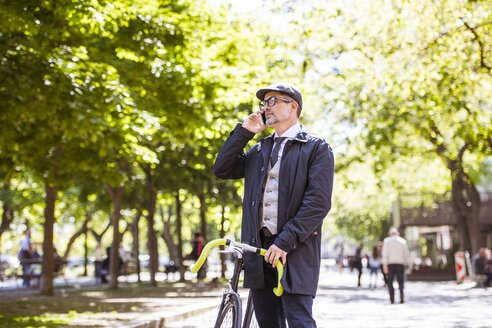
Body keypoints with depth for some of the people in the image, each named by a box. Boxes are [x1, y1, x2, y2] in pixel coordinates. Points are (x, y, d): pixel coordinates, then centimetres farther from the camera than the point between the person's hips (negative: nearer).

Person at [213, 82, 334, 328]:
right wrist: (244, 131, 8)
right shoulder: (258, 150, 21)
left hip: (295, 251, -5)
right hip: (259, 248, 6)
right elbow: (222, 169, 13)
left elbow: (318, 203, -9)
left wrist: (285, 242, -16)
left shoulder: (316, 148, 1)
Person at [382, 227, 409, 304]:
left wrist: (384, 265, -9)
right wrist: (405, 264, 18)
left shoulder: (386, 240, 4)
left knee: (390, 282, 9)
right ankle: (402, 295, -18)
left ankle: (392, 299, 2)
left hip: (390, 263, -1)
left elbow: (385, 254, -5)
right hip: (400, 263, 1)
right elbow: (406, 254, 6)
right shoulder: (403, 241, 8)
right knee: (400, 281, 7)